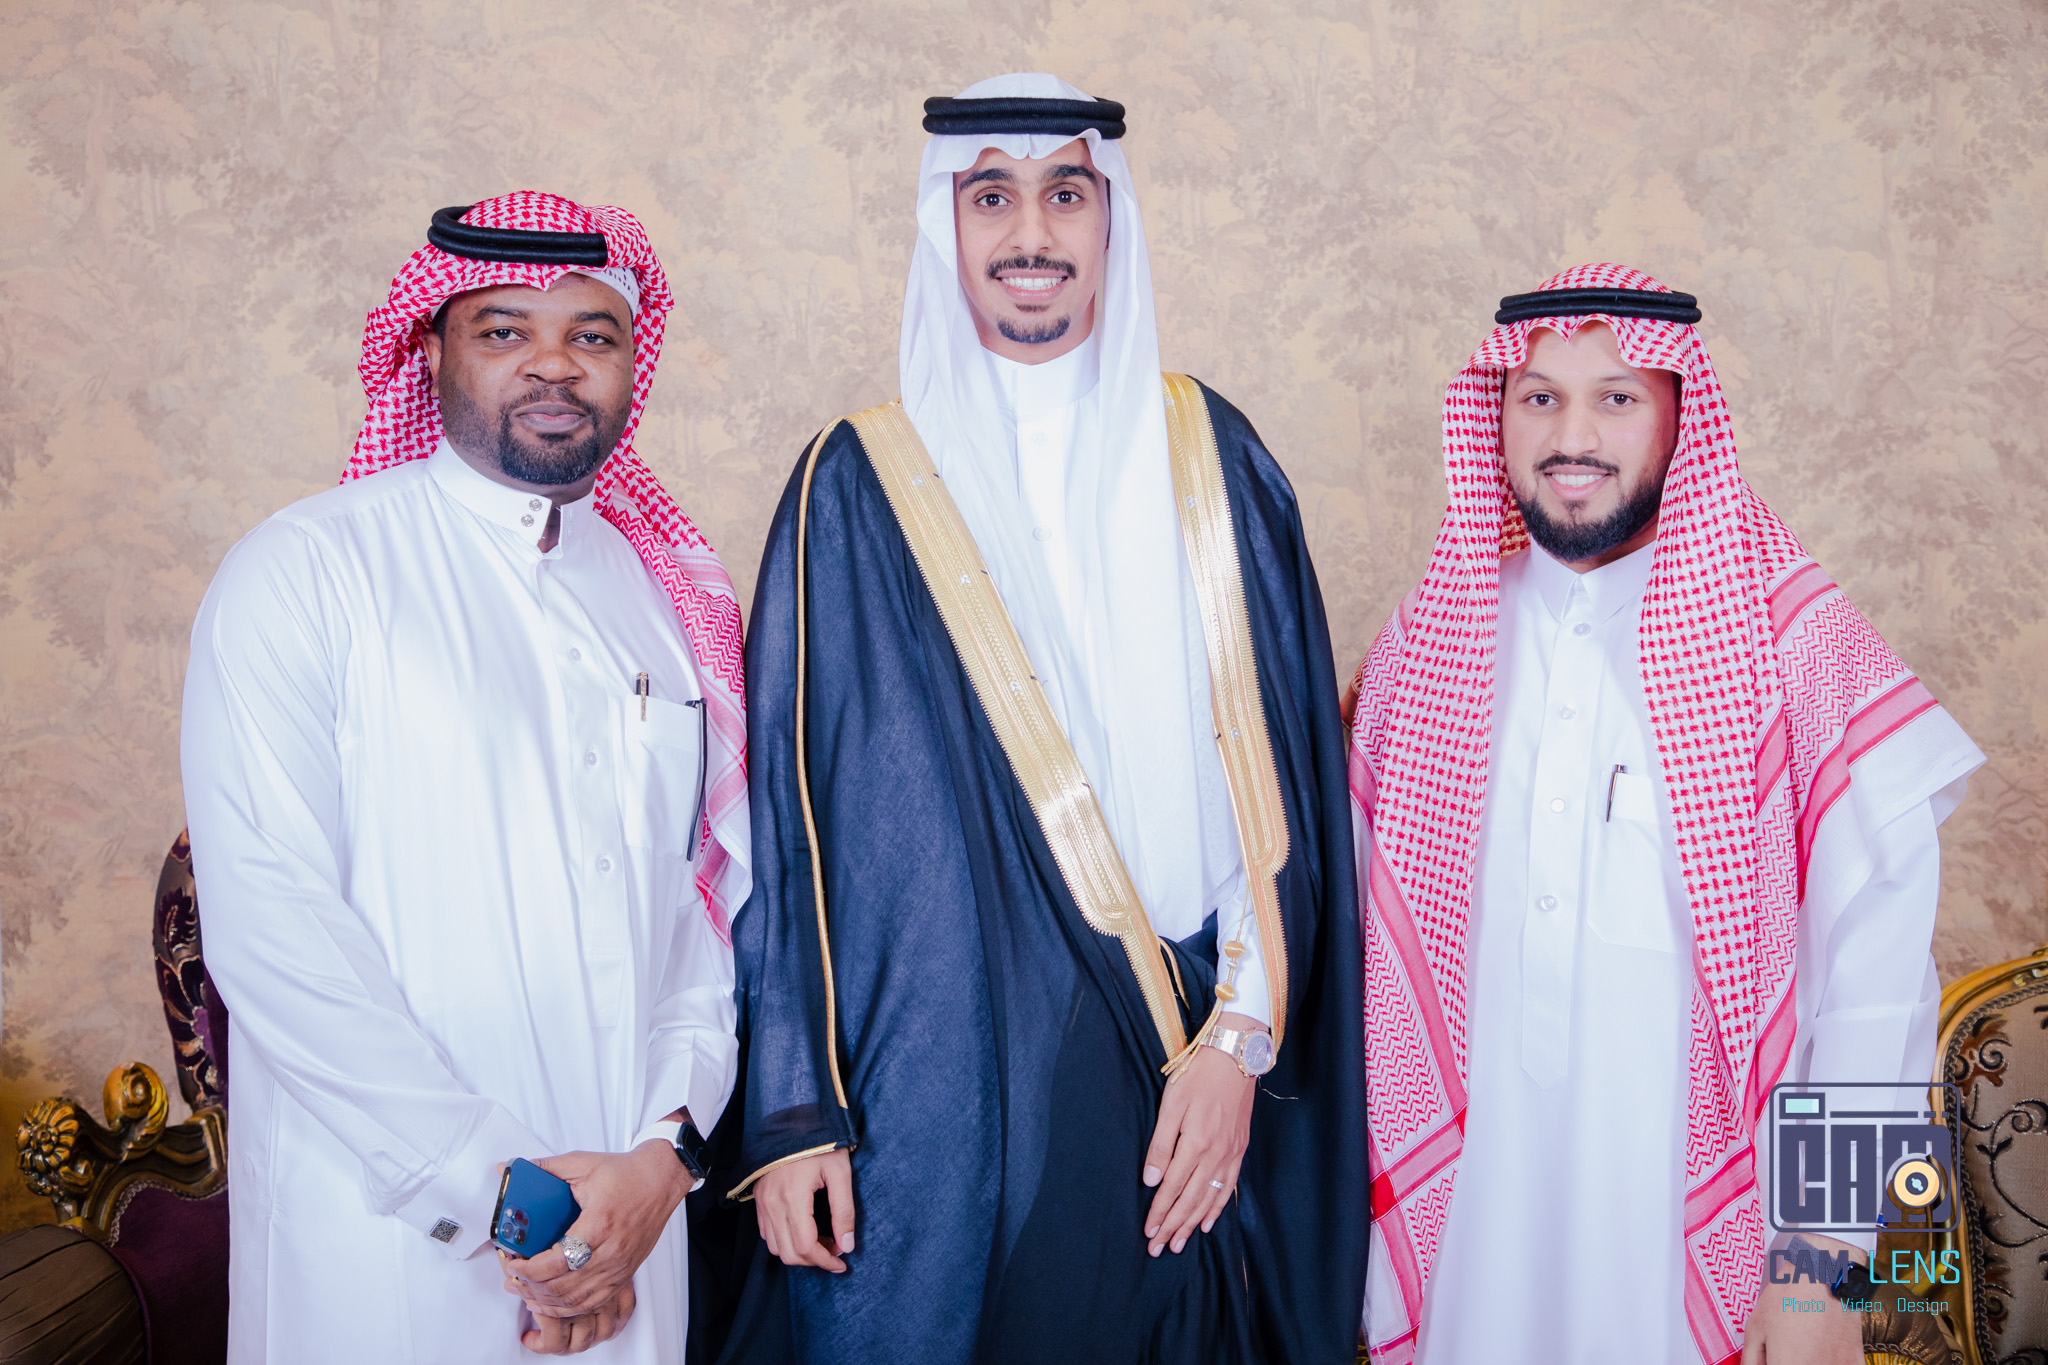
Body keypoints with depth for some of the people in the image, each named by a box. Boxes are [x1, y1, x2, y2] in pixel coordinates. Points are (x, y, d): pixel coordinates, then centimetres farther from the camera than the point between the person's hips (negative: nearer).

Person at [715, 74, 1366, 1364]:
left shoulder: (1208, 454, 5)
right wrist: (792, 1111, -6)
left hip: (1177, 1067, 2)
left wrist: (1240, 1035, -6)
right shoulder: (860, 484, 0)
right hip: (931, 1082, -1)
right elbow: (788, 801, -1)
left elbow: (1283, 762, 2)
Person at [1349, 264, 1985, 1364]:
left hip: (1696, 1221, -2)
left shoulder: (1797, 644, -10)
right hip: (1465, 1213, 3)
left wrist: (1825, 1269, -12)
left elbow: (1873, 983, -10)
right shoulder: (1426, 641, 0)